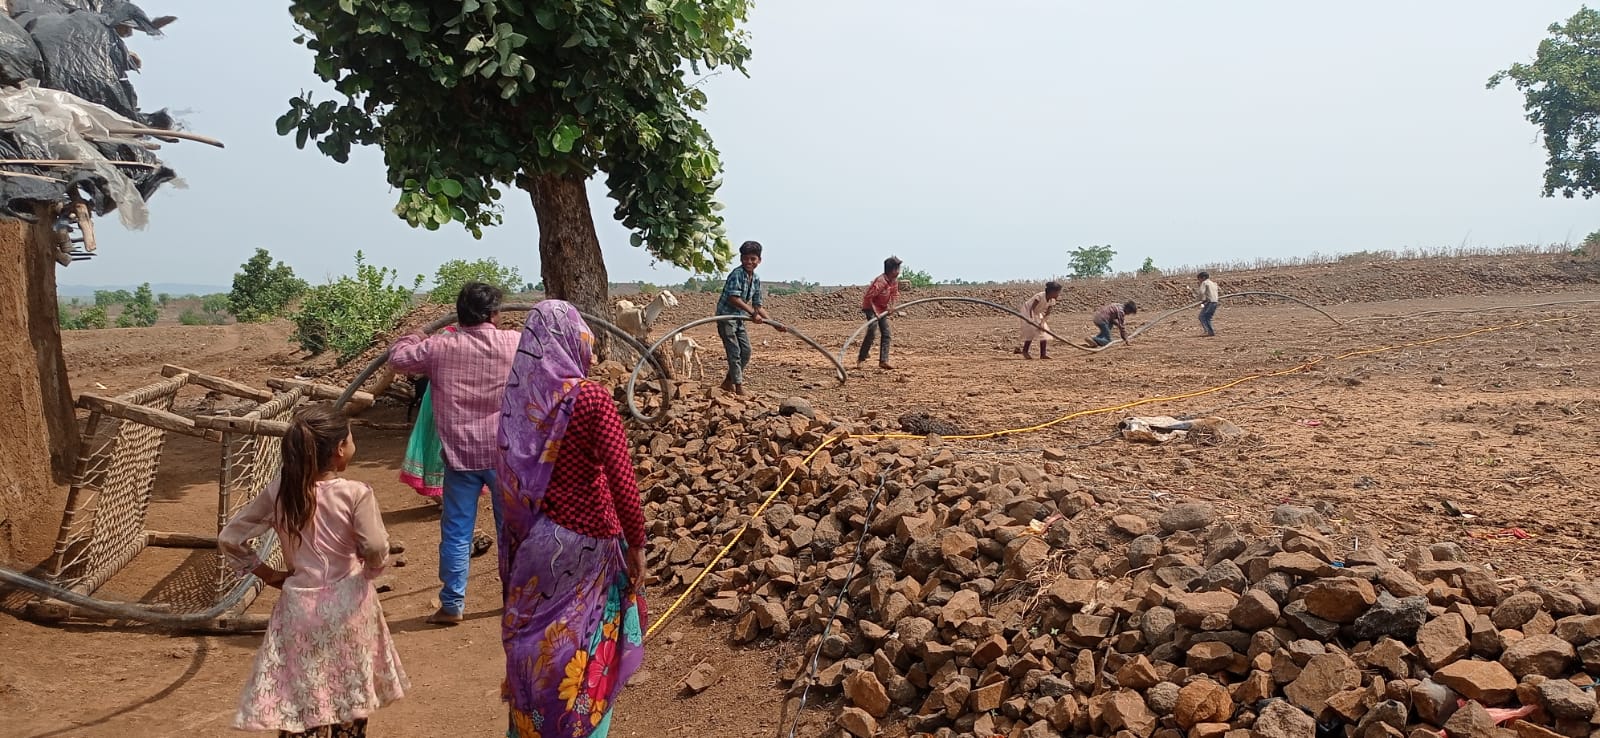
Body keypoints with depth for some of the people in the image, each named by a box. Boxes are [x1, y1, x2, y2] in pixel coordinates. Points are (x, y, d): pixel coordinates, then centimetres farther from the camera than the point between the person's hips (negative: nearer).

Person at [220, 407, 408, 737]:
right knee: (349, 696, 17)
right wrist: (369, 571, -2)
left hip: (298, 605, 2)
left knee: (300, 702, 12)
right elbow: (376, 549, -24)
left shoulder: (277, 492, -4)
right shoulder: (355, 493, -15)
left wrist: (267, 574, 7)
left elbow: (229, 539, -1)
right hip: (347, 605, -2)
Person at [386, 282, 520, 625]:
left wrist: (417, 335, 26)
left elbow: (398, 357, 7)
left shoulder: (439, 346, -6)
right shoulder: (515, 343, -5)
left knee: (456, 532, 8)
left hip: (460, 455, 0)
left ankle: (452, 605, 13)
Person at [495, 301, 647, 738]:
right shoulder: (590, 398, -18)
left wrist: (521, 529, 18)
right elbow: (622, 479, -20)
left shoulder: (520, 393, -1)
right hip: (581, 542, -5)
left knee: (536, 643, 19)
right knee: (581, 651, 10)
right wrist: (636, 543, -10)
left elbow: (509, 472, 7)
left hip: (533, 540, 5)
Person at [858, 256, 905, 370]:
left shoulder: (895, 280, -3)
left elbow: (895, 293, 14)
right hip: (871, 307, -8)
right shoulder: (880, 282, -28)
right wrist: (875, 313, -25)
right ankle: (861, 359, -9)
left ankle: (883, 361, 2)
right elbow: (868, 297, -27)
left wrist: (891, 306, -3)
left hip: (883, 308, 8)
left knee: (886, 333, 1)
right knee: (872, 332, -19)